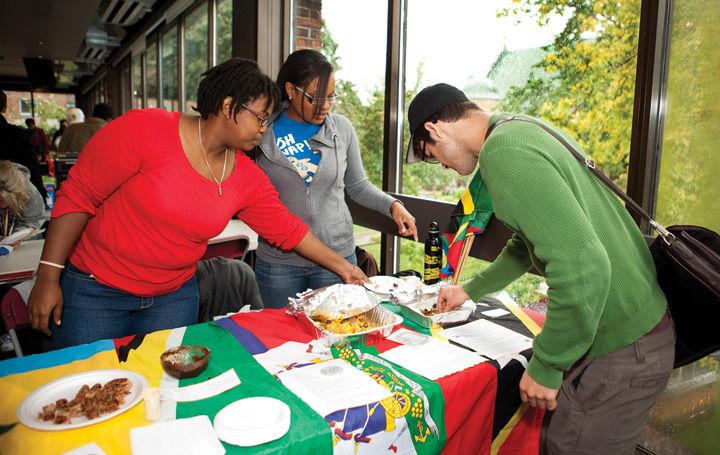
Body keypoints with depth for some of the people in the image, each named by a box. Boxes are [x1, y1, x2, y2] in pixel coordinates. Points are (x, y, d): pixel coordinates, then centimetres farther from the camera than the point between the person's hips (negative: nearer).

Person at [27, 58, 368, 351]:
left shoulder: (248, 178, -3)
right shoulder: (144, 130, -19)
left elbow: (287, 229, 4)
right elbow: (77, 196, -15)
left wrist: (341, 266, 4)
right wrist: (48, 277, -15)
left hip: (174, 295, 4)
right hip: (93, 288, -4)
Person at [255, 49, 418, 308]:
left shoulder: (342, 129, 1)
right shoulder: (261, 132, -4)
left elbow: (357, 186, 9)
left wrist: (393, 205, -7)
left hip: (337, 257, 1)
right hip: (278, 262, -1)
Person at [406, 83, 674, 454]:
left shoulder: (503, 152, -22)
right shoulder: (523, 129, 11)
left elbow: (583, 265, -31)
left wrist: (545, 367, -19)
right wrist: (470, 290, 30)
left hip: (619, 351, -10)